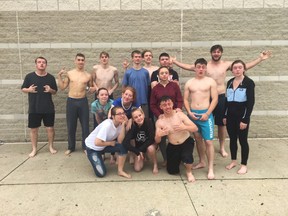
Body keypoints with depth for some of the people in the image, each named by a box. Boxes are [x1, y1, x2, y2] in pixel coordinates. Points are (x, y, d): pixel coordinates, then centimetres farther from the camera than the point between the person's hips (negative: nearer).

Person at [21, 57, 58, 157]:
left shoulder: (51, 77, 2)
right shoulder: (29, 76, -1)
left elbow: (55, 92, 9)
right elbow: (23, 89, 7)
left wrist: (50, 90, -13)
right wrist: (29, 89, -15)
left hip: (48, 108, 0)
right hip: (34, 109, 0)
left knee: (50, 128, 5)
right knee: (33, 129, 7)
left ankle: (51, 147, 24)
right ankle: (34, 149, 22)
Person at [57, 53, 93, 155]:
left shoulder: (88, 75, 3)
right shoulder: (69, 73, 2)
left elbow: (91, 88, 16)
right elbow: (62, 87, 4)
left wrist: (91, 89, -6)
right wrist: (59, 76, -5)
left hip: (83, 101, 0)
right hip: (71, 101, 0)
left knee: (85, 125, 5)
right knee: (71, 126, 8)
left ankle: (85, 146, 20)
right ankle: (71, 147, 23)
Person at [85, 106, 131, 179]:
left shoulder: (120, 123, -12)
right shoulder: (107, 125, -32)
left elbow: (120, 141, -21)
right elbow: (97, 143, -36)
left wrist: (123, 125, -28)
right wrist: (110, 143, -20)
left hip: (104, 146, 6)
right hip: (92, 147, -6)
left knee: (123, 147, -20)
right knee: (101, 173, -15)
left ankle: (120, 171, -5)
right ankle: (95, 160, 16)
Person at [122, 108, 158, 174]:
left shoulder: (148, 122, -29)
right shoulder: (133, 126, -25)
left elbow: (151, 139, -28)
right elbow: (125, 142, -32)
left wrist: (141, 150, -26)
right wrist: (137, 152, -33)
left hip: (150, 144, -2)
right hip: (139, 147, 2)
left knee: (150, 148, -38)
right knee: (137, 169, -8)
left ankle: (155, 165, -8)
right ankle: (143, 157, 24)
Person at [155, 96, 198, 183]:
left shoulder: (180, 115, -17)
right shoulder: (159, 122, -12)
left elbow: (195, 128, -17)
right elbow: (157, 141, -9)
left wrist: (185, 127, -38)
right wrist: (159, 135, -33)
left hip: (186, 142, -2)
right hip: (172, 146, 3)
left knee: (187, 157, -35)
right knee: (172, 171, 8)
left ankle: (189, 172, 0)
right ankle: (178, 159, 41)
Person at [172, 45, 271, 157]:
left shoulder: (226, 64, 2)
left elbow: (245, 66, 3)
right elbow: (189, 67, 2)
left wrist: (260, 58, -2)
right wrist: (175, 61, -1)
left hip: (221, 97, 1)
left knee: (221, 124, 10)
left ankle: (222, 148, 24)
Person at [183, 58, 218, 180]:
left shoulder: (211, 81, 0)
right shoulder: (189, 83, 8)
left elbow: (215, 99, -4)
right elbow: (185, 99, 7)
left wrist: (207, 113, -12)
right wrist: (189, 112, -7)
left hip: (206, 114, -3)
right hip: (192, 114, 3)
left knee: (208, 141, -7)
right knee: (198, 139, 14)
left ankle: (210, 169, 1)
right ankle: (202, 162, 30)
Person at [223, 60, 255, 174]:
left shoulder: (249, 82, -9)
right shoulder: (229, 82, 7)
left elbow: (251, 102, -13)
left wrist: (245, 119, -17)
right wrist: (225, 116, 9)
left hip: (242, 116, -5)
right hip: (230, 116, 5)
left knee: (243, 140, 4)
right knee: (232, 139, 13)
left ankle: (244, 165, 17)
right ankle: (233, 161, 29)